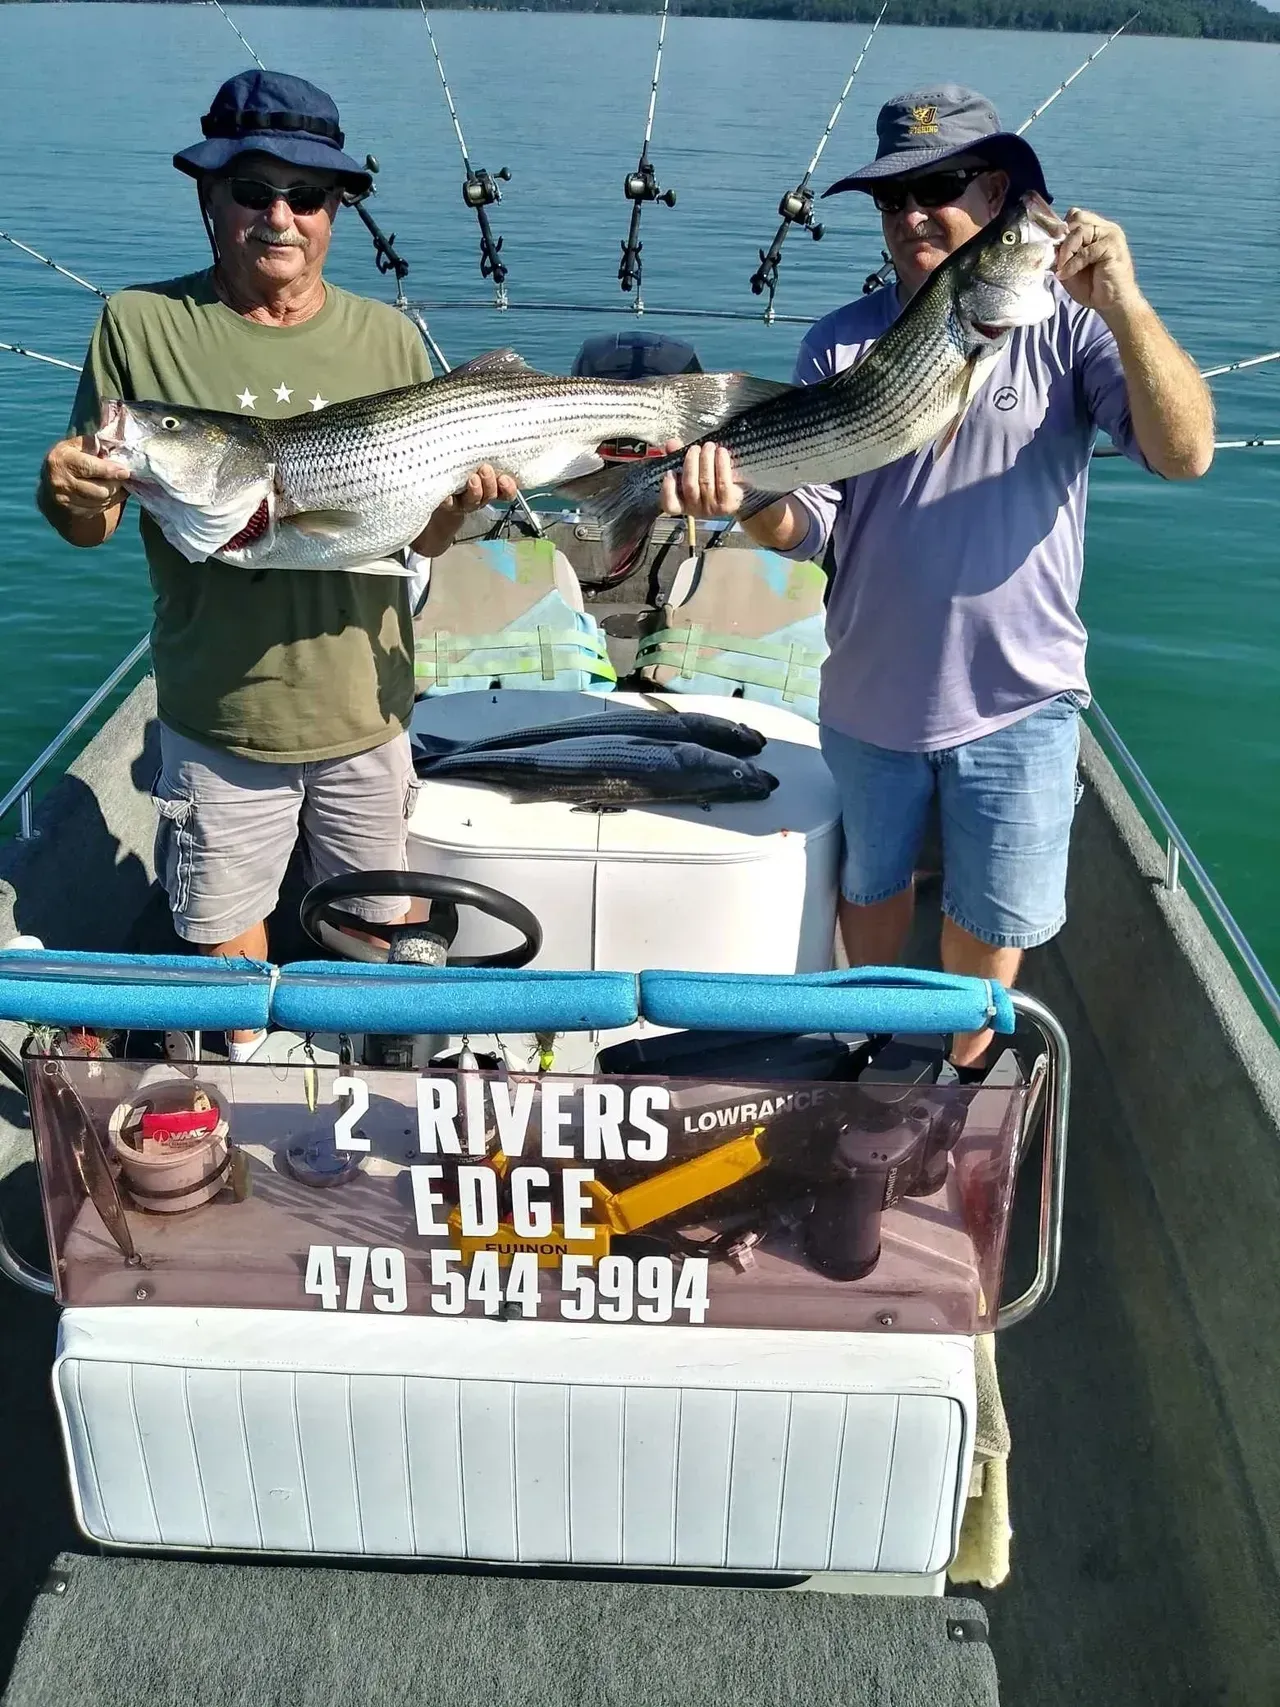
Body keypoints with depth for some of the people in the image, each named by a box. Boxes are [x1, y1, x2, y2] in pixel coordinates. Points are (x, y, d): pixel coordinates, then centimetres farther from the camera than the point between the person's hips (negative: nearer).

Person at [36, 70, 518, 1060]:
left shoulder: (389, 339, 0)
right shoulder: (141, 327, -6)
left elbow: (421, 536, 3)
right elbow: (88, 524, -4)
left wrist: (461, 504, -18)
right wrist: (69, 496, -27)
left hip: (366, 713, 2)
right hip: (218, 719, -1)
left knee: (384, 930, 18)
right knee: (224, 940, 13)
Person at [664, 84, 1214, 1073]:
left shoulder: (1065, 323, -9)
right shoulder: (842, 343, -2)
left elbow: (1185, 454, -22)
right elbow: (809, 525, -5)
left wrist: (1127, 308, -36)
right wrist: (750, 499, -28)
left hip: (1016, 701, -2)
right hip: (869, 692, 3)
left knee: (990, 917, 13)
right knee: (873, 884, 22)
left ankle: (964, 1070, 38)